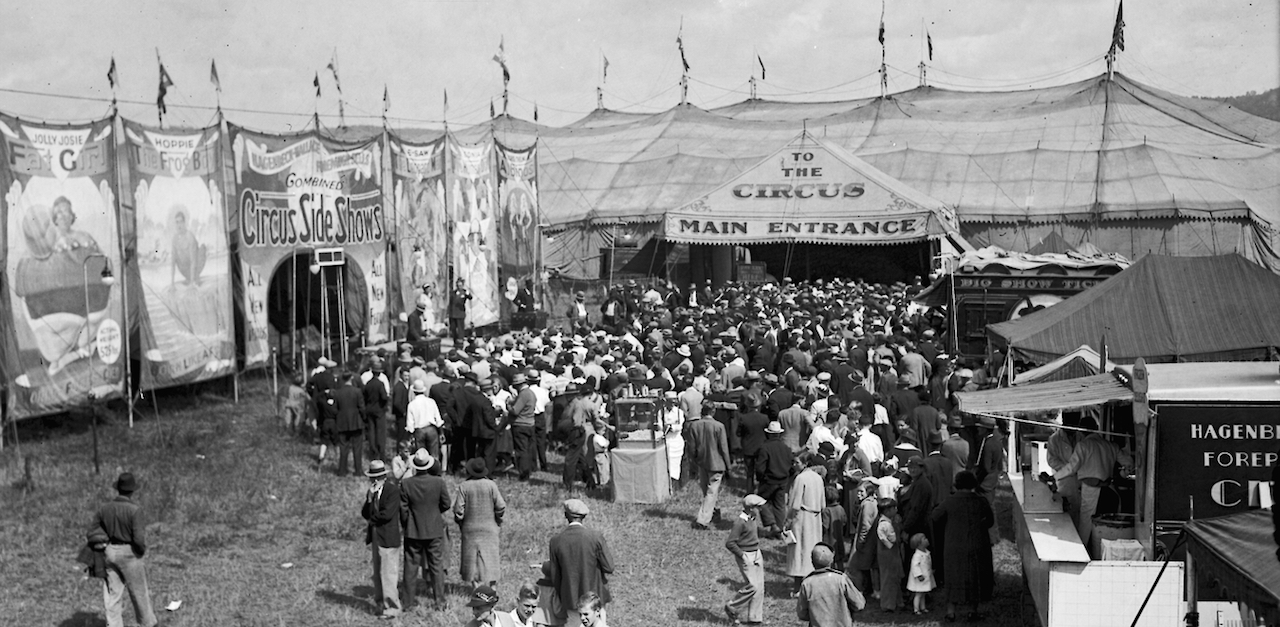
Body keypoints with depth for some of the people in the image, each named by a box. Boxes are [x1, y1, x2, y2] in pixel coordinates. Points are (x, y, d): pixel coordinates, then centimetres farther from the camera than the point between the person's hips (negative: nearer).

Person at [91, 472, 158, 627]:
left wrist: (104, 545, 16)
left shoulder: (104, 508, -1)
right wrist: (143, 550, -3)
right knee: (139, 591, 12)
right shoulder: (134, 510, -18)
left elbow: (91, 532, 3)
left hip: (109, 552, 5)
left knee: (113, 594, 10)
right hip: (128, 553, -5)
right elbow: (138, 538, -23)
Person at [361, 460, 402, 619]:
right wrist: (370, 497, -10)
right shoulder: (372, 491, 12)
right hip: (375, 537, 8)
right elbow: (365, 514, 5)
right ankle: (380, 604, 24)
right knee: (378, 573, 14)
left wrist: (372, 520, -4)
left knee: (388, 573, -4)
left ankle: (391, 607, 3)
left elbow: (387, 514, -20)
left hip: (388, 538, -8)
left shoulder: (393, 490, -13)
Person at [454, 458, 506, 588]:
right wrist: (498, 516, 10)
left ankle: (477, 585, 12)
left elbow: (458, 509, -10)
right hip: (490, 527, 0)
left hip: (470, 528, 0)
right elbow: (501, 506, -10)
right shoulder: (491, 485, -11)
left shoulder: (464, 486, -11)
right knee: (491, 556, 11)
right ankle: (492, 583, 14)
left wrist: (459, 521, 8)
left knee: (473, 556, 11)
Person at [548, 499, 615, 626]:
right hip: (594, 597, -2)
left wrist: (561, 601, 16)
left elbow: (555, 576, 2)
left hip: (570, 600, 2)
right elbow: (609, 567, -10)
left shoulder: (556, 541, -6)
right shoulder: (595, 537, -14)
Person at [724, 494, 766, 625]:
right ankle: (732, 608, 6)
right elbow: (729, 543, -20)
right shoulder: (740, 522, -19)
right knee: (753, 586, -11)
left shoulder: (754, 517, 7)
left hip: (756, 554, 9)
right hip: (746, 556, -8)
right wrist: (742, 555, -18)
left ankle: (753, 616, 15)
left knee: (759, 586, 7)